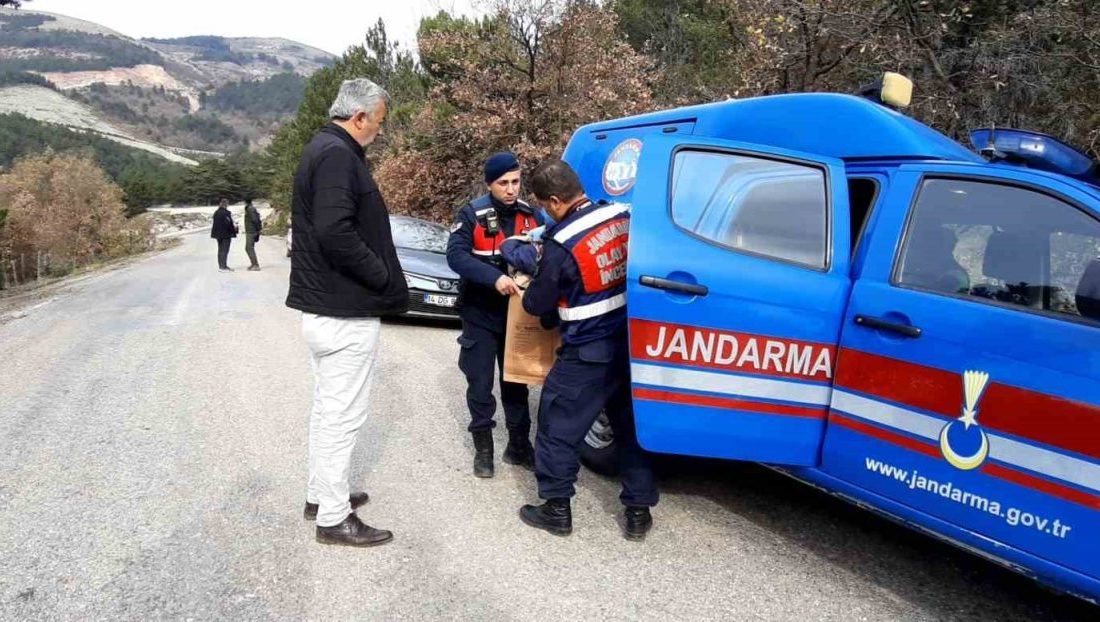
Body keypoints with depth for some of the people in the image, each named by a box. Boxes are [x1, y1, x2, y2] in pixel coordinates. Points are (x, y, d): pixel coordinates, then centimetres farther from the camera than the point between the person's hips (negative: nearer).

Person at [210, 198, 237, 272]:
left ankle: (221, 266, 20)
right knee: (225, 250, -4)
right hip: (226, 234, -8)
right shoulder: (226, 213, -16)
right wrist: (234, 225, 0)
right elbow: (228, 224, -20)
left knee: (220, 250, 14)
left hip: (218, 233, 8)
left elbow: (215, 223, 14)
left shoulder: (216, 213, 9)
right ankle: (223, 267, -5)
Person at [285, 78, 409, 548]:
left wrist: (380, 277, 12)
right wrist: (384, 278, -18)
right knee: (343, 413, -2)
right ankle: (334, 518, 9)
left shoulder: (322, 149, 16)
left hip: (322, 306, 11)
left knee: (328, 406, 20)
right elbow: (336, 232, -29)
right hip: (346, 312, -11)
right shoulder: (338, 155, -18)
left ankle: (320, 494, 33)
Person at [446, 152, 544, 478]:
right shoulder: (472, 215, -11)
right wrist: (495, 278, -35)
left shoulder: (530, 215, 1)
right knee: (480, 384, 4)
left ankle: (519, 445, 25)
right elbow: (456, 256, -22)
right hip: (480, 314, -3)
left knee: (516, 381, 12)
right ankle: (483, 449, 18)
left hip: (517, 314, 3)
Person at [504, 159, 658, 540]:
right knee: (630, 425, 16)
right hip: (629, 345, 7)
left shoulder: (562, 245, -20)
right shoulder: (622, 217, -2)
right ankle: (638, 511, 22)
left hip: (586, 355, -6)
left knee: (557, 428, 11)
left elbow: (536, 304, -9)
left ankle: (556, 510, 21)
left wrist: (530, 293, 16)